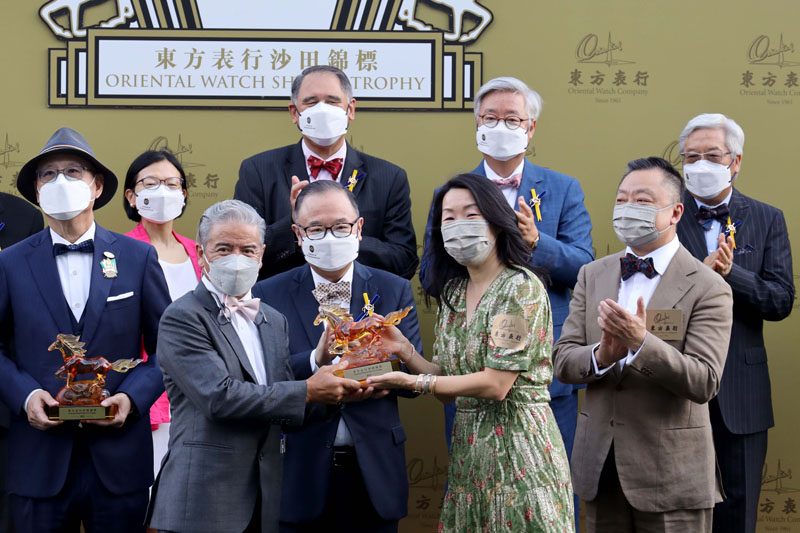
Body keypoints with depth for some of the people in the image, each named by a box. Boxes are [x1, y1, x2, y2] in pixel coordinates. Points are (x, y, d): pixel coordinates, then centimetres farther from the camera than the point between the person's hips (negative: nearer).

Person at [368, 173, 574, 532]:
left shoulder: (520, 288, -12)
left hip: (517, 446, -7)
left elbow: (496, 385, -18)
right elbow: (448, 389, 9)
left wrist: (413, 382, -17)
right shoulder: (452, 292, 11)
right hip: (467, 448, 7)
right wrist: (405, 351, -6)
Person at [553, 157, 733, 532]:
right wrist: (601, 356, -18)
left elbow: (704, 384, -16)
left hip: (670, 474, -4)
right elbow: (562, 361, 4)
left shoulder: (708, 288, -8)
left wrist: (641, 342, -29)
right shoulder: (592, 275, 8)